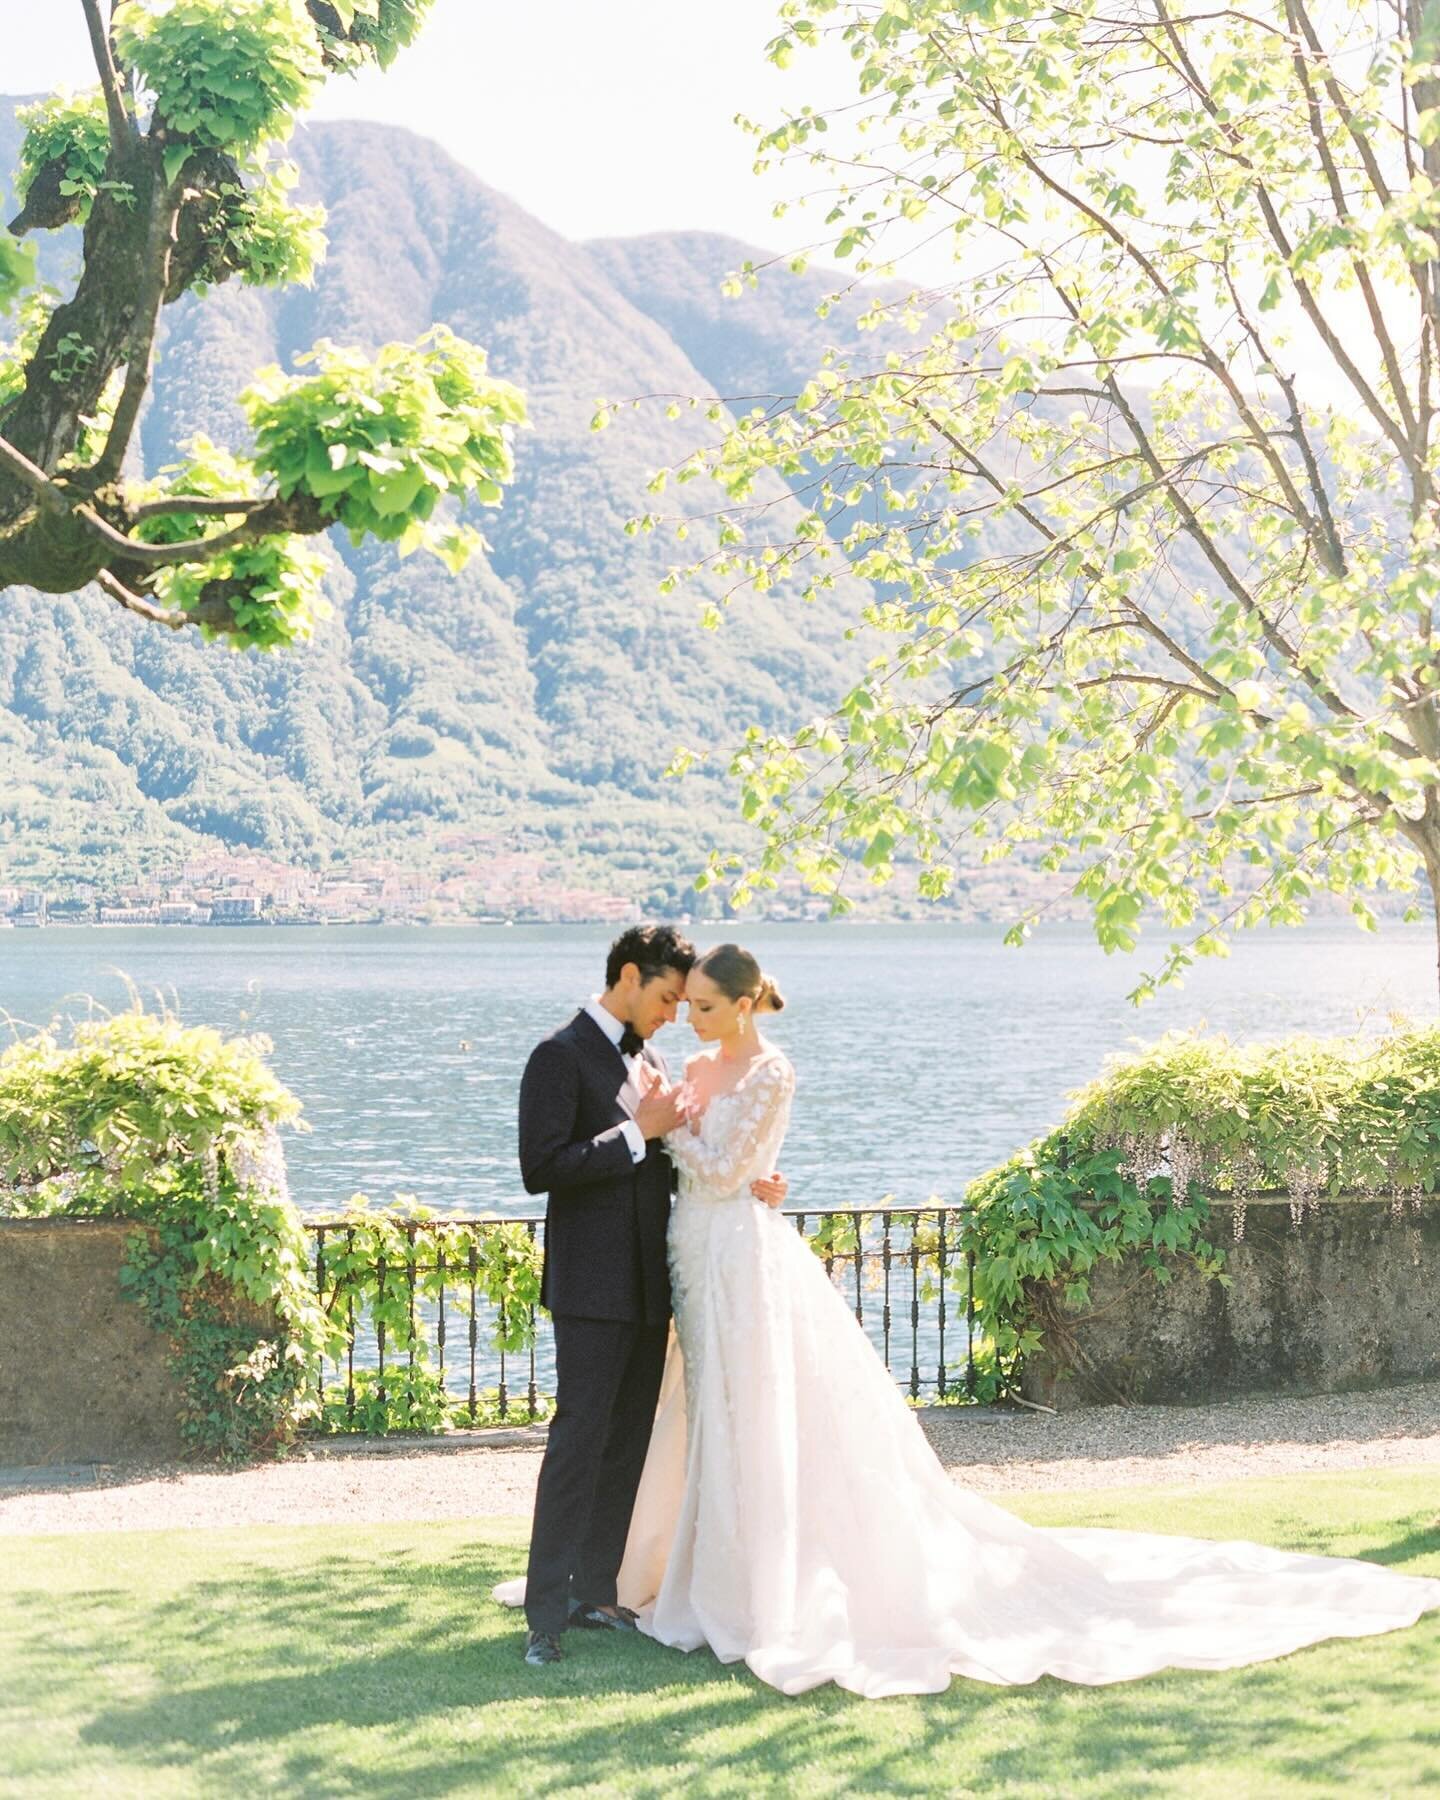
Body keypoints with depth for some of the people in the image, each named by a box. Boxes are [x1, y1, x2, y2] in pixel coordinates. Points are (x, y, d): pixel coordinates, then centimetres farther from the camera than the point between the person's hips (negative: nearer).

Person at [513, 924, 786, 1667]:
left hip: (648, 1284, 8)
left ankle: (595, 1591, 20)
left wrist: (742, 1183, 4)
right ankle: (546, 1613, -3)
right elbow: (540, 1168, -19)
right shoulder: (562, 1056, -10)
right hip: (593, 1286, -8)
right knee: (579, 1440, -8)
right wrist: (638, 1132, -17)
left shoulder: (647, 1058, 15)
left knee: (628, 1441, 11)